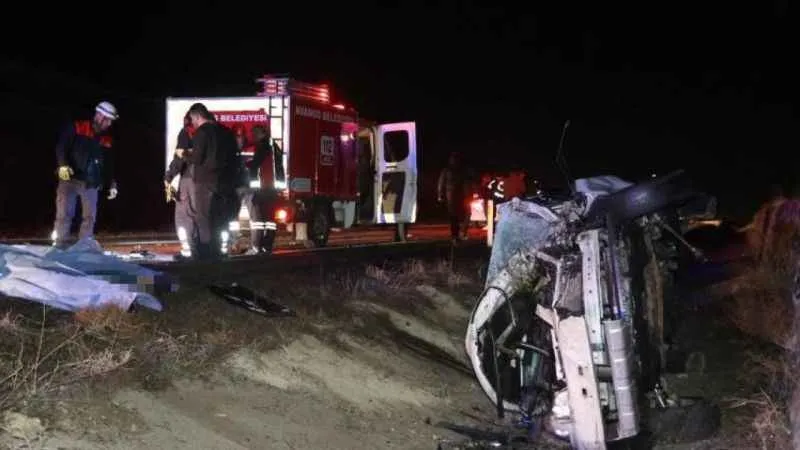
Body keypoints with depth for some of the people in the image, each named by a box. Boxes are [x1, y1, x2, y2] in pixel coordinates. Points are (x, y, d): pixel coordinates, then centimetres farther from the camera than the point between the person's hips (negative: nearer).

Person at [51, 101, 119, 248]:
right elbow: (61, 146, -7)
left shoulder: (107, 139, 12)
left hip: (91, 184, 5)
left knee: (90, 216, 2)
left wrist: (112, 185, 12)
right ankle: (59, 246, -3)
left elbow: (109, 164, 17)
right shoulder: (76, 128, -2)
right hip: (70, 179, -5)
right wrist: (63, 165, -22)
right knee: (64, 214, -7)